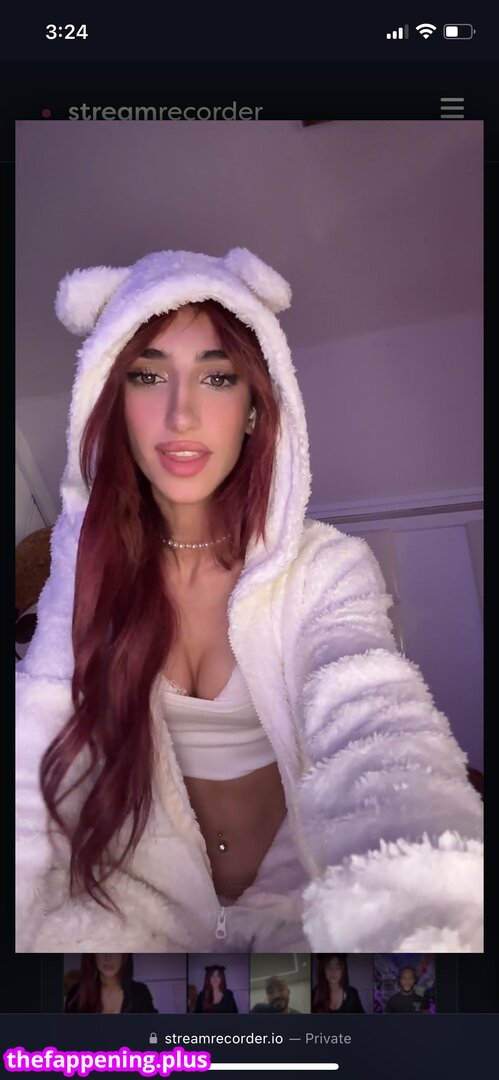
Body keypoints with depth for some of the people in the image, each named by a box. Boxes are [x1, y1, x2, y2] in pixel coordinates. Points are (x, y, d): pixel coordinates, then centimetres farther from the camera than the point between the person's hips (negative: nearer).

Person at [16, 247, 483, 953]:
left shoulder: (327, 569, -13)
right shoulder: (90, 560, -5)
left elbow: (378, 730, -30)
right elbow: (37, 750, -14)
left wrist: (425, 919, -49)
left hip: (299, 894, -1)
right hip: (146, 890, 2)